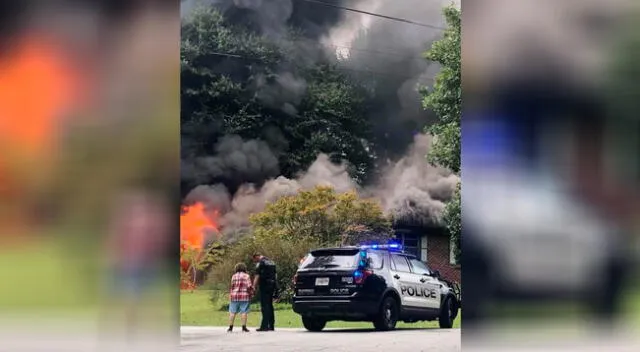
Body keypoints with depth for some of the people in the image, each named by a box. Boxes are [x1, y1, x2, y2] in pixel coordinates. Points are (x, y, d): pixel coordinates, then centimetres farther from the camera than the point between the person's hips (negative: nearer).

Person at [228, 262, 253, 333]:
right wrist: (251, 293, 7)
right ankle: (244, 327, -3)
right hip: (244, 296, -2)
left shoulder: (234, 276, 8)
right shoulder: (246, 276, -1)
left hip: (234, 296, 2)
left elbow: (232, 286, 3)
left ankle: (230, 327, 4)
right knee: (243, 312, -1)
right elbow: (249, 286, -8)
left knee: (232, 312, 5)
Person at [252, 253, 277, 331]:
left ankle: (265, 326, -12)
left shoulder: (260, 263, -6)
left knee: (265, 306, -8)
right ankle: (271, 325, 13)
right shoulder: (271, 262, 19)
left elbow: (257, 276, -13)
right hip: (272, 286, 8)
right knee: (270, 305, 12)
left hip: (264, 286, -8)